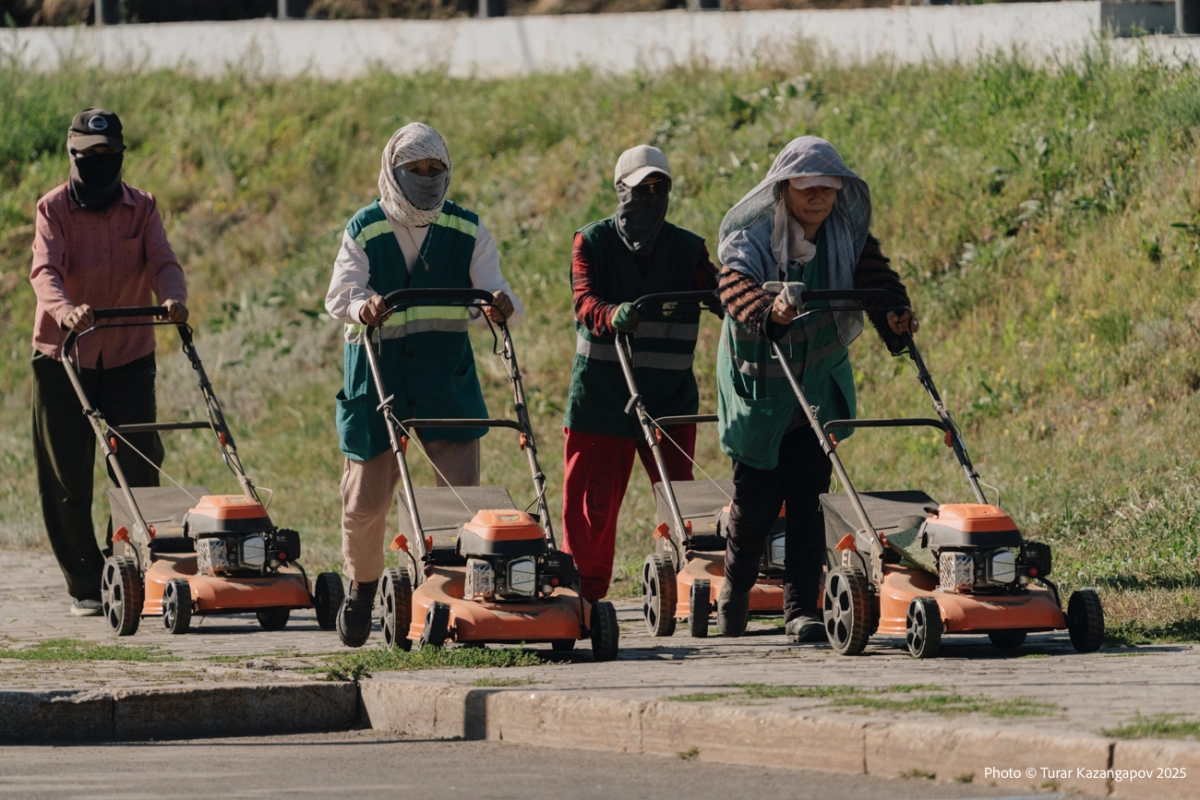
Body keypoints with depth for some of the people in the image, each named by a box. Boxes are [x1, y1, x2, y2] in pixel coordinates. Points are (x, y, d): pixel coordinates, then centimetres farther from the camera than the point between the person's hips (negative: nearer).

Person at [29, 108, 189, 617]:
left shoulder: (142, 208, 5)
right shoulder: (54, 208, -4)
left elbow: (162, 262, -9)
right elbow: (44, 270, -20)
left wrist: (173, 299, -33)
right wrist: (65, 310, -42)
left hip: (129, 358, 2)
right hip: (64, 357, -2)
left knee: (140, 469, -6)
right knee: (68, 479, -1)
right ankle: (86, 585, 9)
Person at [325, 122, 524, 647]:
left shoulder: (467, 231, 4)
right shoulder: (364, 230, 2)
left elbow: (491, 291, -2)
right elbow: (339, 296, -9)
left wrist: (502, 306, -26)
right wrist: (363, 307, -32)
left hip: (447, 383, 0)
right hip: (378, 380, 0)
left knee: (461, 496, -11)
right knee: (366, 500, 3)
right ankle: (362, 588, 26)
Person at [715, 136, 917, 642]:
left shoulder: (847, 234, -2)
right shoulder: (751, 237, -16)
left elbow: (873, 277, -13)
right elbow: (736, 287, -33)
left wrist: (894, 315, -36)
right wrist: (769, 312, -55)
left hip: (819, 388, 2)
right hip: (760, 386, -2)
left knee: (808, 498, -5)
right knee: (757, 496, 2)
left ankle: (802, 609, -1)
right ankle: (736, 587, 30)